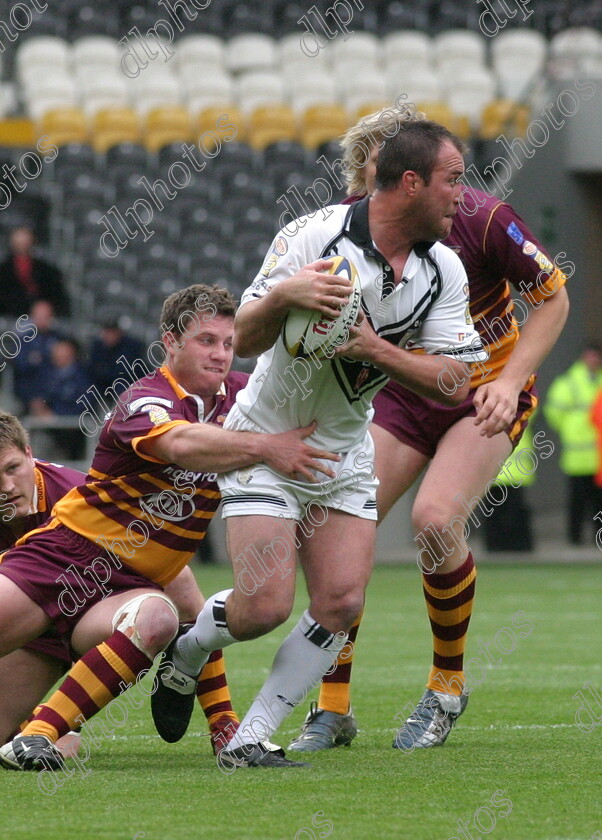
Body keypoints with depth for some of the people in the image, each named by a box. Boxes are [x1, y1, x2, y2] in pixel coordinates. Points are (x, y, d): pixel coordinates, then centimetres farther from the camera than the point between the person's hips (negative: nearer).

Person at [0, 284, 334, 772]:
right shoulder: (145, 401, -13)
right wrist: (263, 447, -45)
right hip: (68, 550, -4)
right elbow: (181, 444, -35)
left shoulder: (237, 396, 8)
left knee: (157, 620, -32)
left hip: (130, 585, 4)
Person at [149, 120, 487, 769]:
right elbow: (244, 340, -18)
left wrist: (374, 348, -24)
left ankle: (249, 740, 1)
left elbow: (454, 385, -10)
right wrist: (280, 295, -39)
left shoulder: (444, 270, -5)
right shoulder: (315, 236, -20)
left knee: (341, 601, -9)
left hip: (345, 451, 5)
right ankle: (184, 656, 18)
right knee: (266, 604, -15)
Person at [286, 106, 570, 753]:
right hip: (401, 390, 4)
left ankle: (447, 688, -4)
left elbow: (554, 296, -9)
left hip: (486, 392, -4)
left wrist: (510, 380, -18)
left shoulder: (480, 219, -21)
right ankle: (333, 709, 1)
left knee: (435, 518, -26)